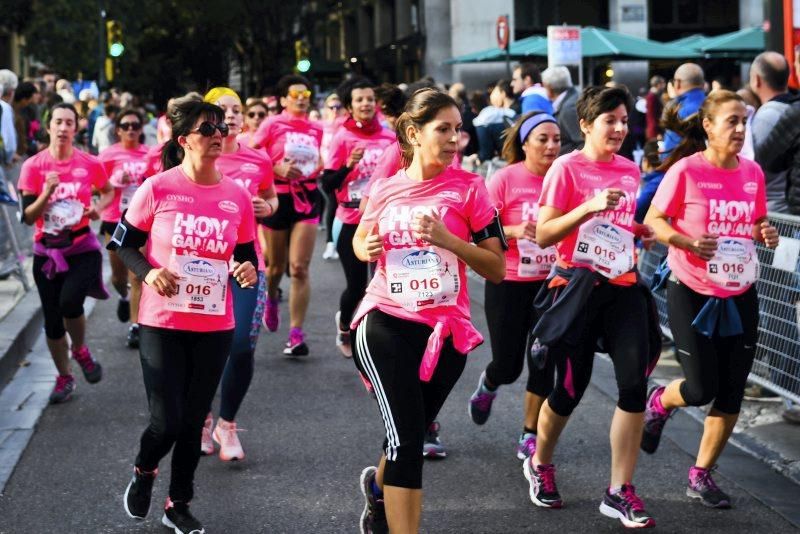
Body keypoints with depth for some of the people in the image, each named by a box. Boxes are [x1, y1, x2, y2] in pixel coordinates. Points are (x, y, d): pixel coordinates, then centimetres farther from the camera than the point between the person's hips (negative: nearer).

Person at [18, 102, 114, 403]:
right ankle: (64, 377, 28)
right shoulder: (33, 166, -5)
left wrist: (98, 207, -4)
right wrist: (47, 193, -23)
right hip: (47, 252, 2)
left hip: (82, 249, -1)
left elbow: (108, 192, 17)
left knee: (70, 301, -25)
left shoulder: (89, 164, -4)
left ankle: (80, 351, 7)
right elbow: (27, 217, -7)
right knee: (52, 319, 7)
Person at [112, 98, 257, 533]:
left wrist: (248, 271, -13)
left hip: (215, 328, 3)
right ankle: (143, 471, 29)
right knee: (167, 421, -6)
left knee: (193, 421, 11)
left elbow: (246, 258, 10)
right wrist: (148, 273, -19)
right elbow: (123, 244, -1)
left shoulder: (238, 197, -1)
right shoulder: (157, 188, -10)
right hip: (162, 324, -3)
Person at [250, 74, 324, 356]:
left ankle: (296, 334, -7)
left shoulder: (317, 129, 7)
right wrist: (278, 169, -17)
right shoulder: (272, 124, -3)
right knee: (276, 265, 13)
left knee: (299, 268, -7)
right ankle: (270, 300, 48)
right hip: (277, 198, -1)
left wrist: (320, 169, 0)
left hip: (306, 198, 2)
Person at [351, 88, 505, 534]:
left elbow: (497, 270, -8)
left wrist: (447, 239, -21)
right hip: (387, 327, -1)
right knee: (406, 440, -13)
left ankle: (378, 488, 51)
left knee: (412, 435, 18)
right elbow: (361, 240, 19)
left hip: (446, 333, 1)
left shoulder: (468, 187, -6)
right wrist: (366, 248, -4)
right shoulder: (386, 190, 0)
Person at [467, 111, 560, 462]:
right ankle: (488, 385, 39)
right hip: (508, 284, -3)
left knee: (543, 364, 1)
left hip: (551, 283, 3)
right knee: (508, 365, 2)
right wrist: (514, 231, -26)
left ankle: (530, 437, 16)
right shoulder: (505, 179, -11)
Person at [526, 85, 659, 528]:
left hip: (624, 285, 5)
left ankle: (619, 491, 1)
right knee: (570, 388, 6)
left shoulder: (630, 170, 9)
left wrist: (642, 234, 5)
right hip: (579, 285, -4)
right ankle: (539, 464, 34)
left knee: (634, 383, -8)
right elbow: (543, 235, -13)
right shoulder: (567, 168, -8)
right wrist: (589, 207, -24)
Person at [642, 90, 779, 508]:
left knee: (731, 393, 5)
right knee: (702, 388, -5)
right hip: (692, 294, -5)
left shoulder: (752, 172, 1)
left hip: (740, 296, 5)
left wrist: (766, 234, -7)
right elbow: (653, 219, -7)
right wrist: (687, 242, -24)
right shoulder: (686, 170, -13)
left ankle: (701, 476, 20)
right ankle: (658, 402, 31)